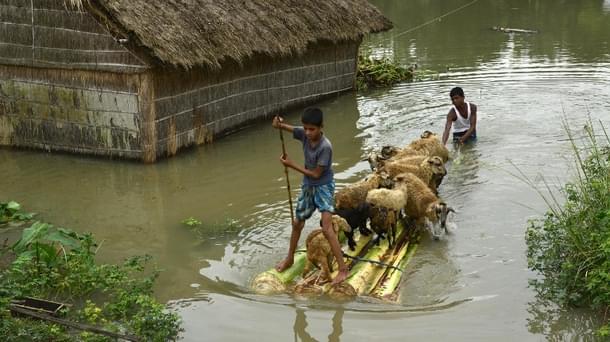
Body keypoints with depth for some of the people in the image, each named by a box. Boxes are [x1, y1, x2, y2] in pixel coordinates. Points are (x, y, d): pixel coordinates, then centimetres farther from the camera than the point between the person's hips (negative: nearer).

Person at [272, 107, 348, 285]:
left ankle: (343, 269, -12)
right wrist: (278, 123, -32)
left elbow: (316, 174, -23)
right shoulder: (304, 134, -12)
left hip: (323, 187, -7)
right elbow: (282, 126, -7)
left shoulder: (325, 147, -28)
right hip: (307, 186, 7)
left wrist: (292, 165, -19)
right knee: (297, 223, 20)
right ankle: (290, 258, 41)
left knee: (327, 228, -17)